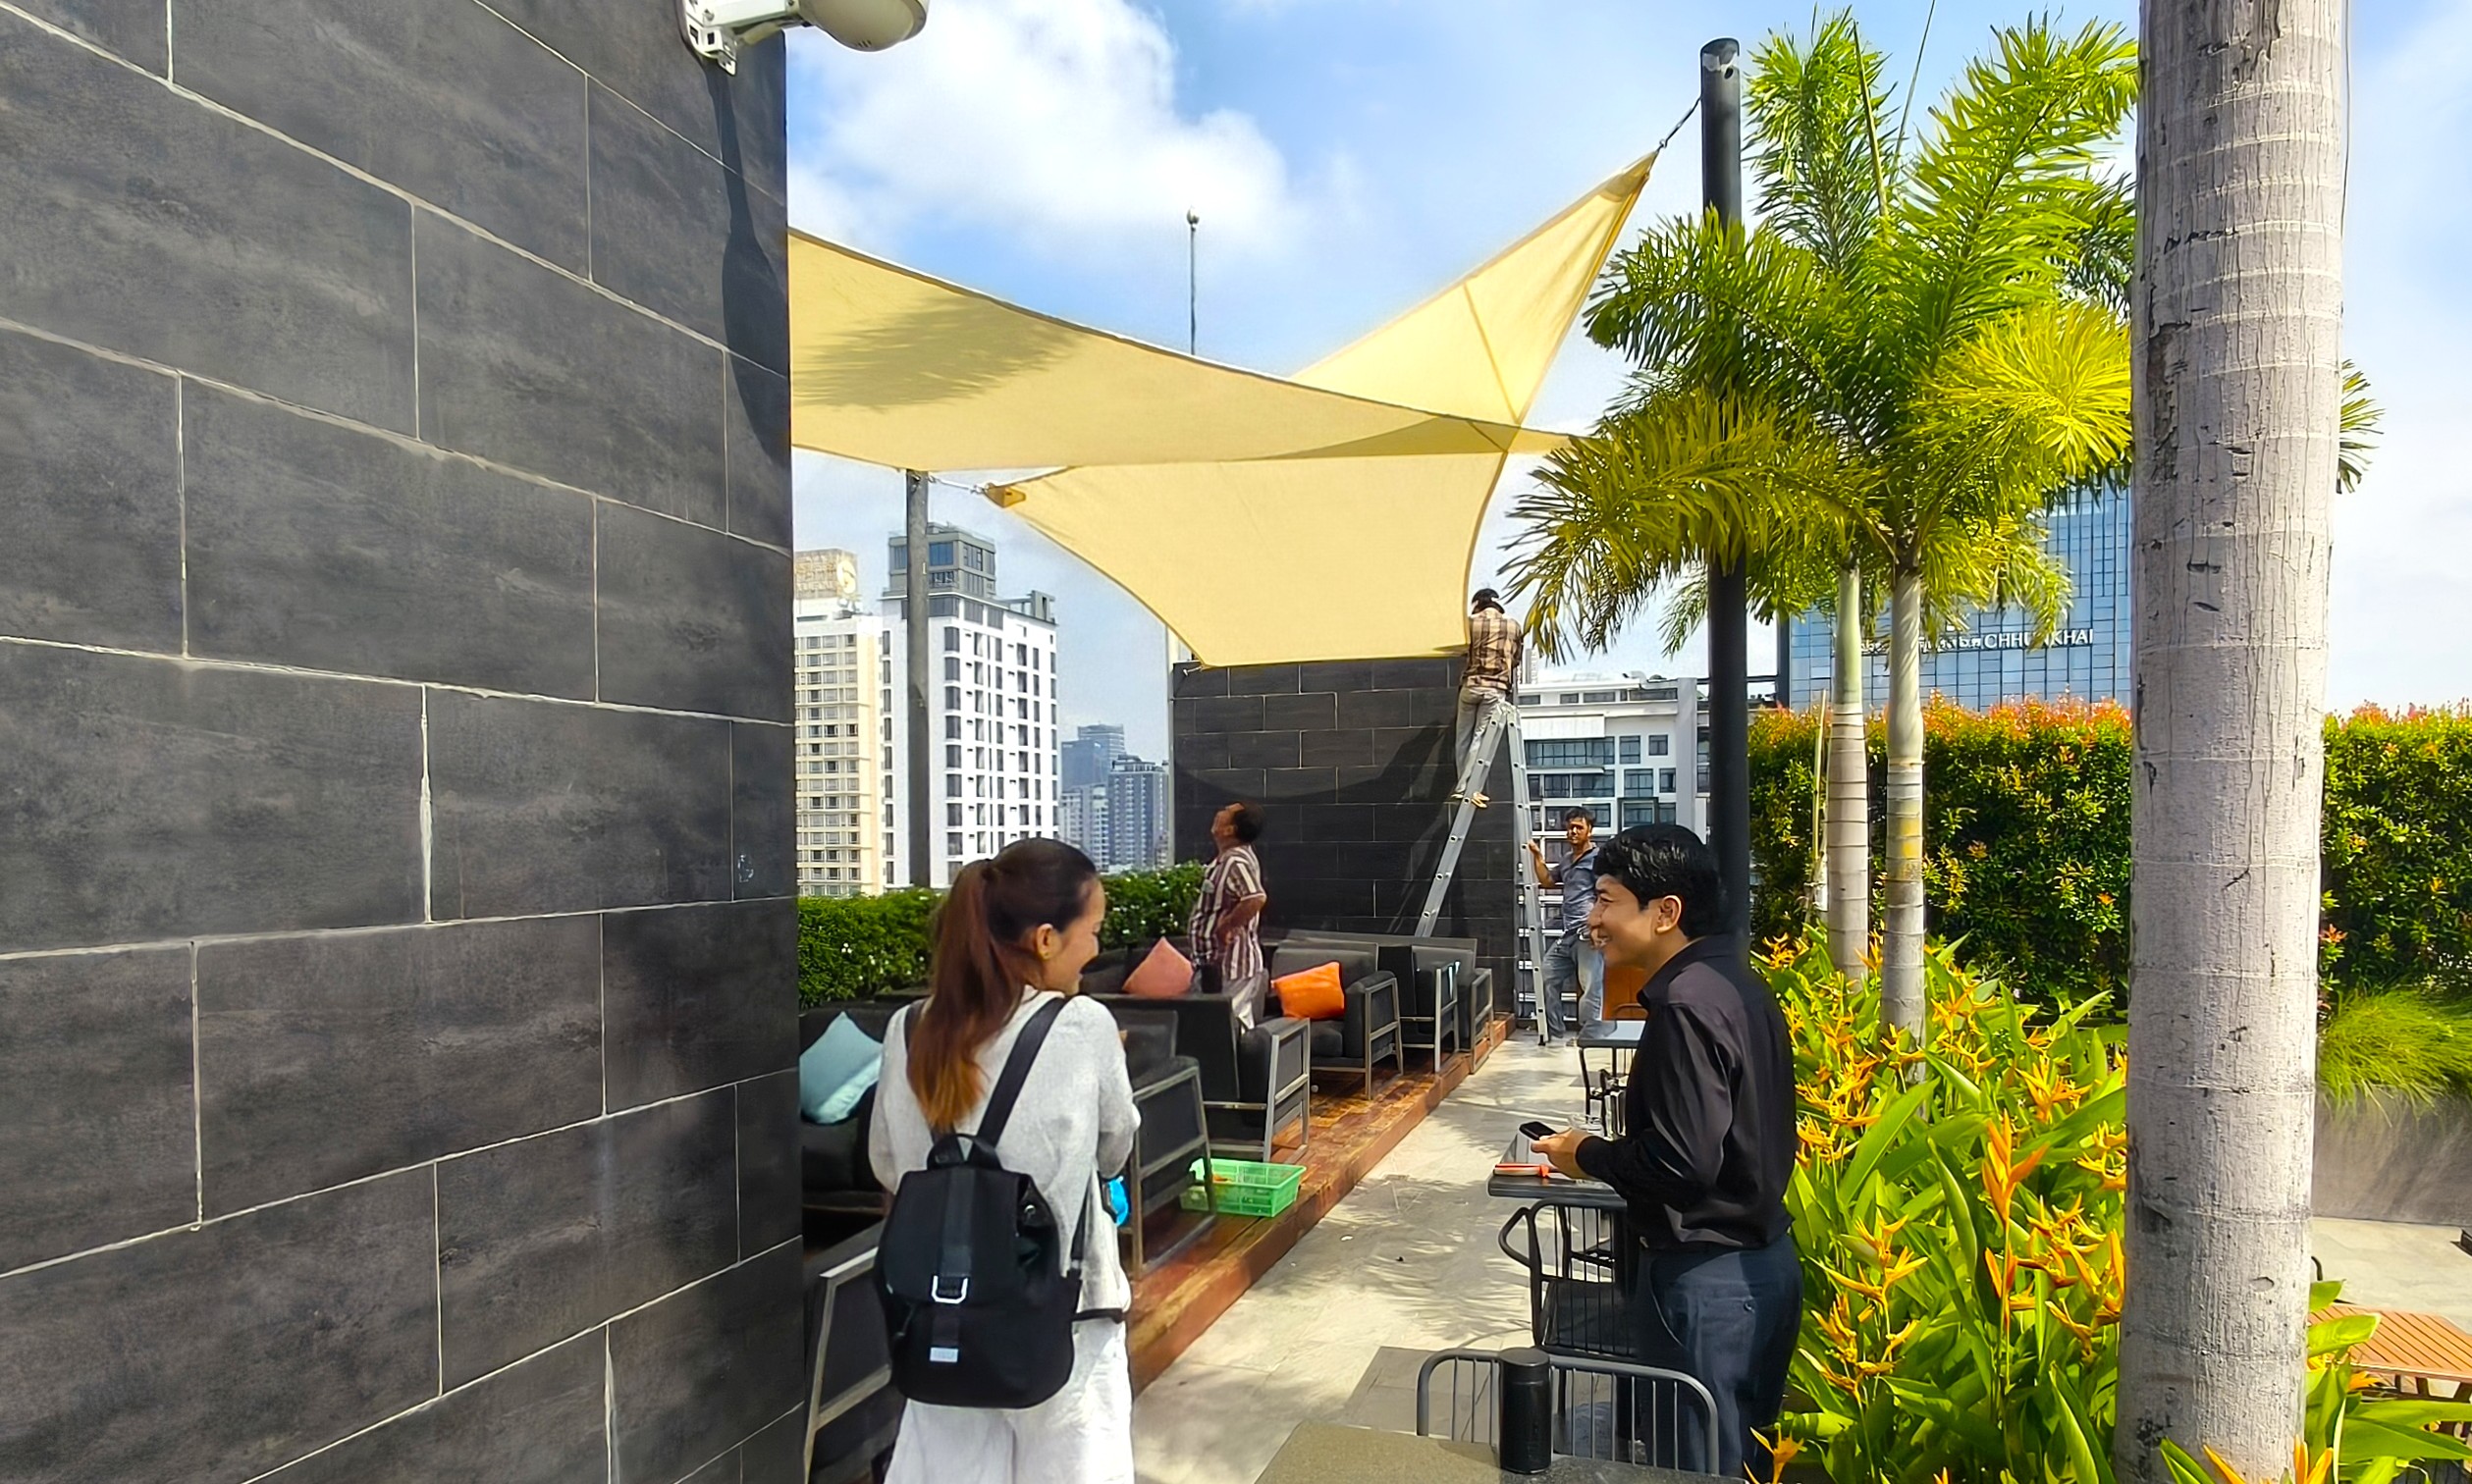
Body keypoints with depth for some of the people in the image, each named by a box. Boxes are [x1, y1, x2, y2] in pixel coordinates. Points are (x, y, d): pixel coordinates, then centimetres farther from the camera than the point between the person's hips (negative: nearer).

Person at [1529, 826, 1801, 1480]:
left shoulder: (1686, 1007, -23)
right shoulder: (1735, 983, 7)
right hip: (1762, 1264, 10)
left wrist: (1589, 1155, -11)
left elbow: (1683, 1162, -27)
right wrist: (1611, 1149, 12)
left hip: (1707, 1279, -10)